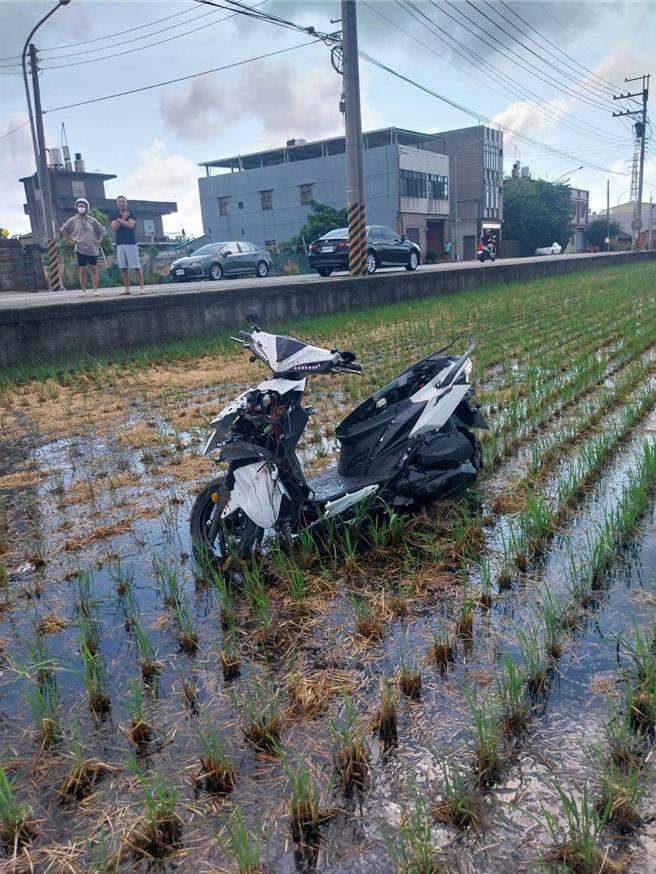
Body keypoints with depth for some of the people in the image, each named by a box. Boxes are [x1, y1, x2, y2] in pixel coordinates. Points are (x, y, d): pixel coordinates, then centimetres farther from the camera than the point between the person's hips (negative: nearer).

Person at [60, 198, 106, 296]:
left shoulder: (92, 220, 5)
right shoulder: (73, 220, 3)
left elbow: (102, 230, 14)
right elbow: (63, 229, 10)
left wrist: (99, 240, 4)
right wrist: (70, 240, 3)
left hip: (92, 249, 1)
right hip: (80, 249, -1)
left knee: (94, 269, 3)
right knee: (82, 270, -1)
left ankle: (96, 290, 4)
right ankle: (83, 290, 4)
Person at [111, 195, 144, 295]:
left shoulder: (131, 214, 4)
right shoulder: (116, 216, 14)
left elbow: (131, 225, -13)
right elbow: (113, 227, -2)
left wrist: (120, 220, -3)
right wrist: (123, 218, -6)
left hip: (131, 243, -4)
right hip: (120, 244, 4)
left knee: (137, 267, -7)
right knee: (124, 268, 3)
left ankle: (141, 287, -7)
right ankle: (127, 289, 7)